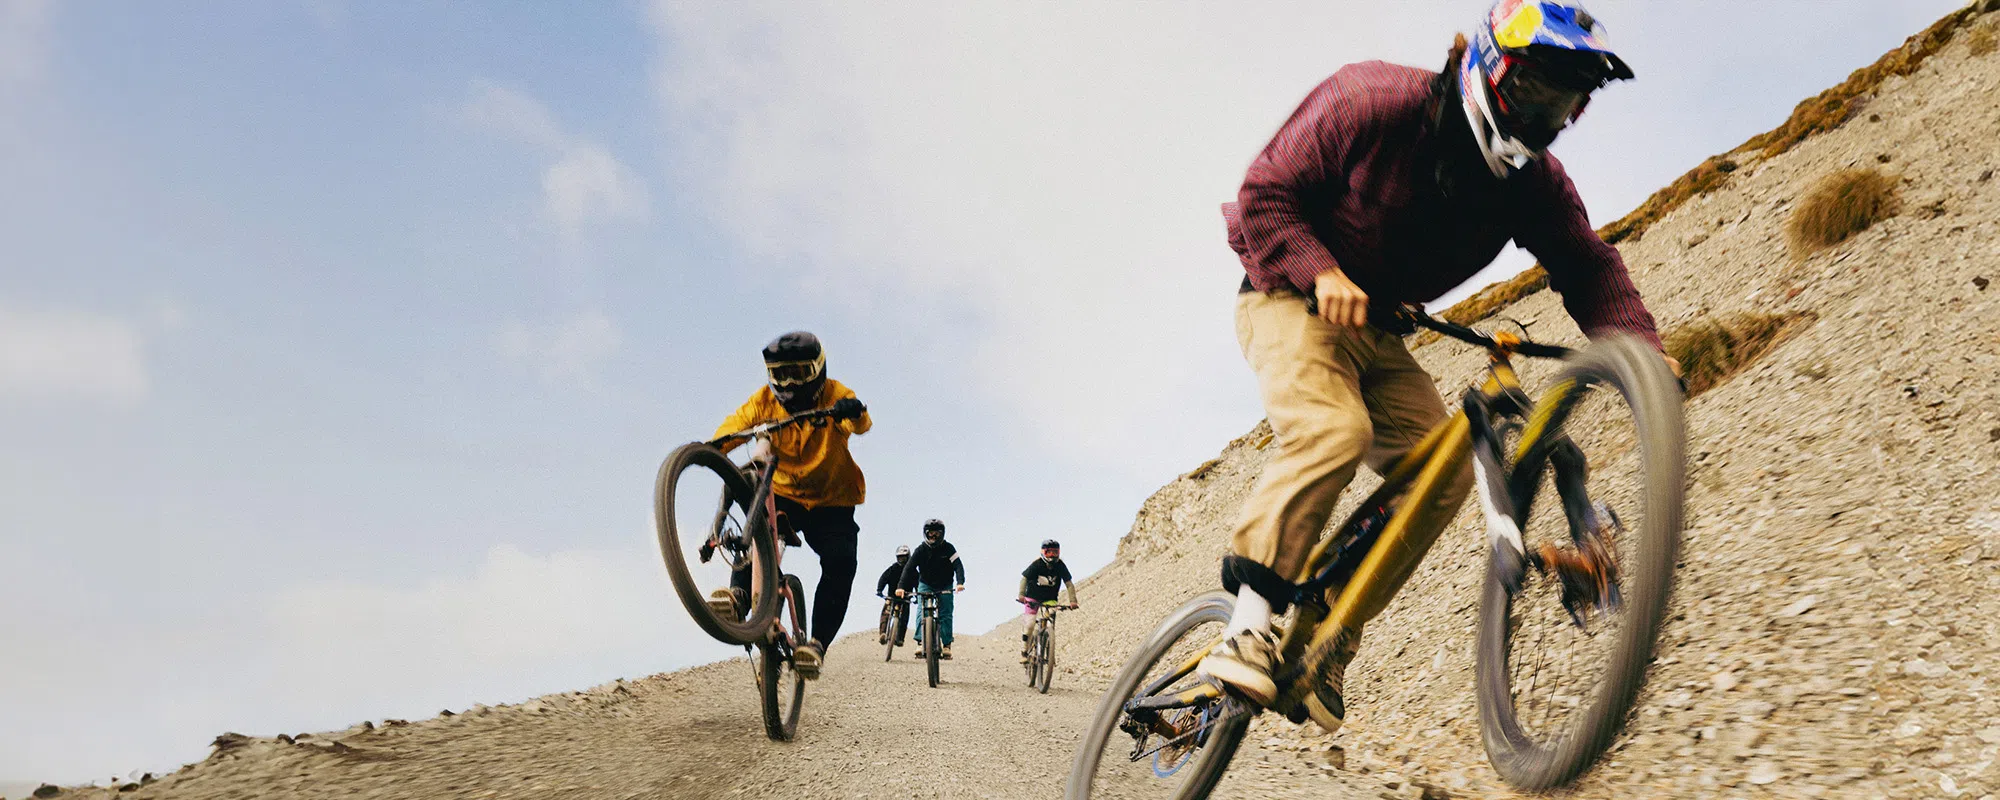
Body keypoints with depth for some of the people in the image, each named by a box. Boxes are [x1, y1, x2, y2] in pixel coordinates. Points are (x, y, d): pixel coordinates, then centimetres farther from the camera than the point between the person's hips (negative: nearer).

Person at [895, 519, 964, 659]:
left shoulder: (948, 548, -14)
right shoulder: (921, 550, -14)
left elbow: (958, 565, -23)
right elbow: (909, 568, -21)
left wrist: (960, 582, -41)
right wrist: (901, 586, -34)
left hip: (945, 586, 0)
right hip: (926, 585, 0)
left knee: (946, 614, -10)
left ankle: (946, 644, -5)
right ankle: (920, 643, -20)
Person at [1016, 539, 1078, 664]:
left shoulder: (1061, 566, -13)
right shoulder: (1036, 564, -18)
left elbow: (1069, 584, -14)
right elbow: (1024, 578, -18)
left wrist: (1073, 601, -25)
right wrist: (1021, 594, -33)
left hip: (1050, 599, 2)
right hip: (1033, 597, -2)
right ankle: (1024, 652, -7)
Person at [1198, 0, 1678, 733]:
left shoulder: (1532, 179, -3)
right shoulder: (1373, 102, -18)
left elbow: (1586, 264, -9)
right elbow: (1266, 192, -16)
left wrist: (1641, 350, -28)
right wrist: (1320, 271, -31)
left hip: (1376, 326, 6)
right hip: (1293, 298, -6)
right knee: (1334, 430, -33)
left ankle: (1329, 641, -2)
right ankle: (1249, 625, -26)